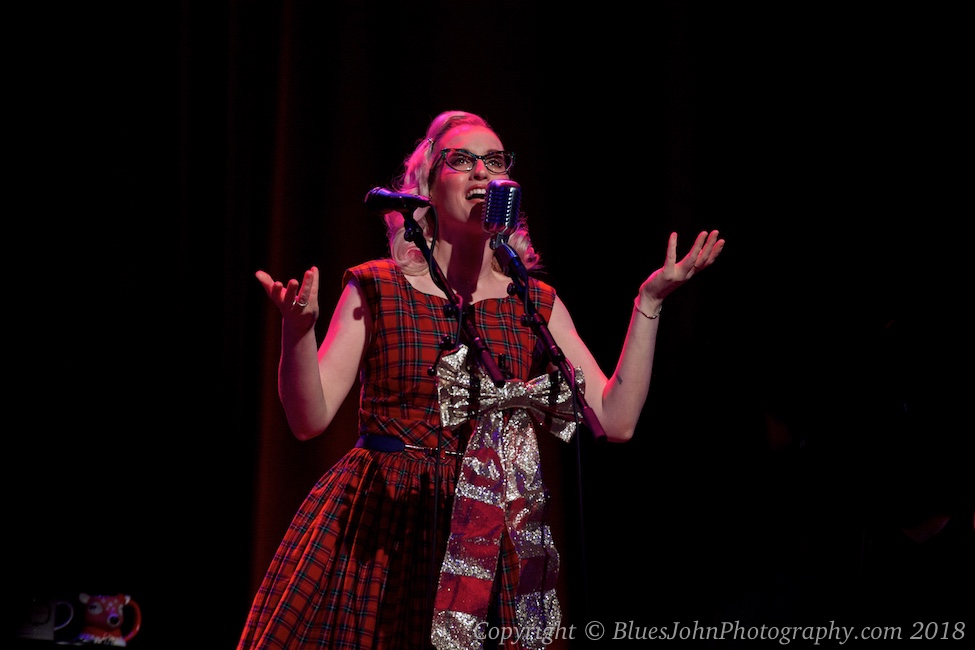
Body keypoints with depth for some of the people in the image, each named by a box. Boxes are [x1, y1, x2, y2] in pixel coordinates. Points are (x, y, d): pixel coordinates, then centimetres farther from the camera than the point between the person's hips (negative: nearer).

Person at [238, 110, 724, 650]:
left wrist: (649, 302, -3)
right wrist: (297, 327, -22)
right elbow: (310, 419, -5)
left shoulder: (537, 303, 9)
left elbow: (617, 420, 0)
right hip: (379, 533, -2)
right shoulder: (375, 289, 3)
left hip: (493, 541, 2)